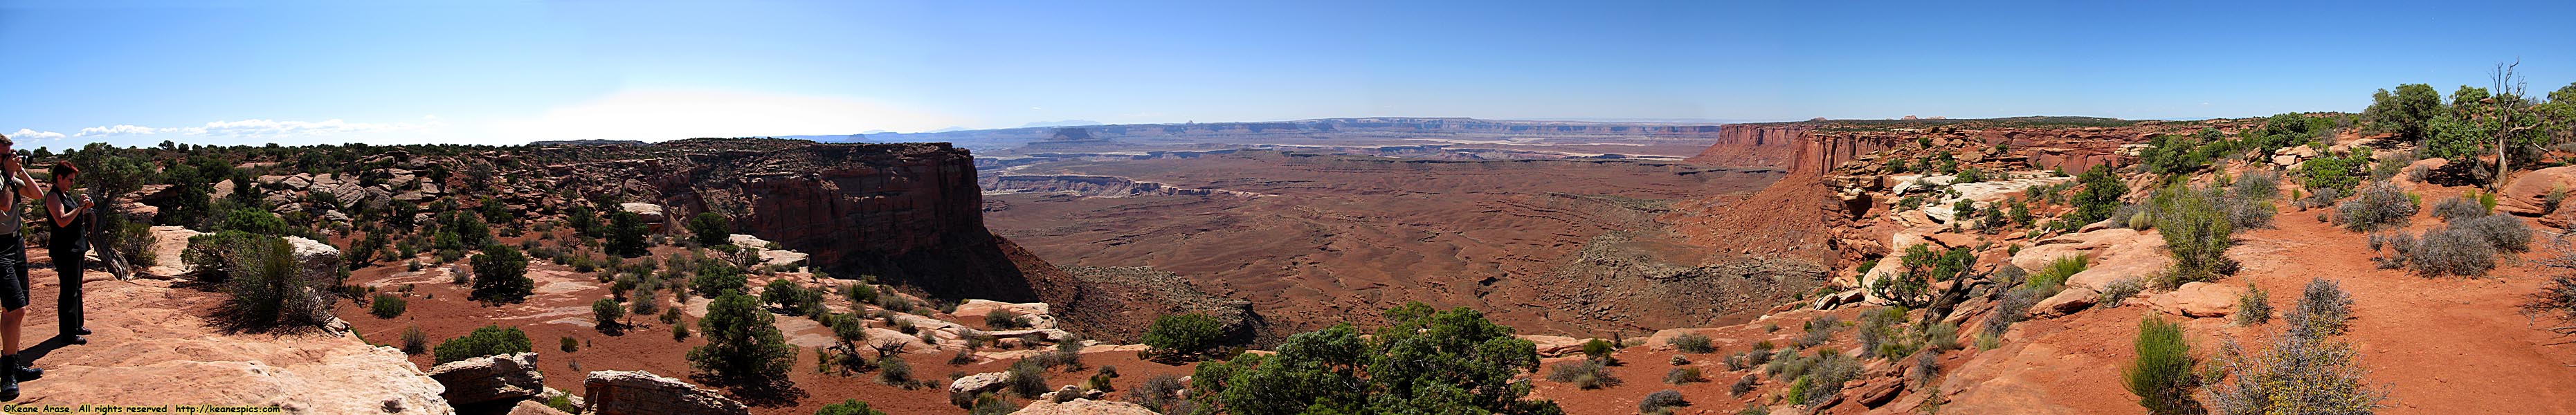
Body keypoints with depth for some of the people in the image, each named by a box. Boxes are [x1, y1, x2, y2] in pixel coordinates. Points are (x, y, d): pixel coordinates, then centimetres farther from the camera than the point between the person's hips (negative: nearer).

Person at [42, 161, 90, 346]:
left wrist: (85, 208, 7)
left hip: (76, 248, 10)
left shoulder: (67, 195, 14)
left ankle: (77, 325, 29)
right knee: (69, 291, -6)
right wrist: (80, 207, -20)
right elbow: (62, 221, -26)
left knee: (76, 289, 18)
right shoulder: (53, 197, -14)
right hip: (65, 251, -10)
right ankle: (68, 333, -2)